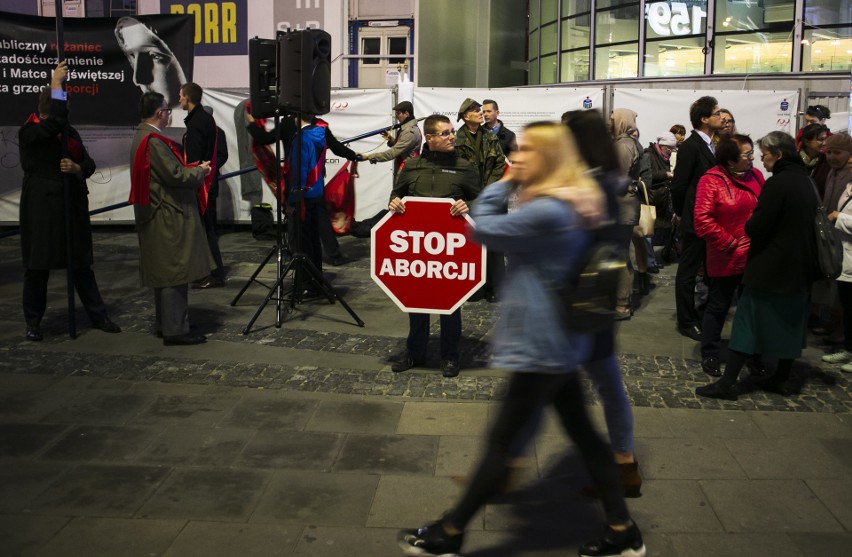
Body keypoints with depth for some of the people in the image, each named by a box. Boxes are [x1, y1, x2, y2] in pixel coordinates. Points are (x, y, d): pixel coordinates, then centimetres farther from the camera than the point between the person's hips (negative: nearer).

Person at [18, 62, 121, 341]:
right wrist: (56, 84, -21)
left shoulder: (70, 133, 11)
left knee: (81, 264, 12)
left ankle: (98, 316, 19)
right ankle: (33, 322, 16)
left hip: (72, 206, 5)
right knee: (38, 266, 3)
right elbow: (55, 121, -27)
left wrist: (77, 168, -16)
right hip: (41, 207, -5)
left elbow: (89, 163, 6)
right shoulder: (29, 132, -8)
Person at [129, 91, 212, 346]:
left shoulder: (143, 137, 14)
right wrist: (200, 171, -5)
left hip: (159, 217, 11)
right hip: (169, 218, -11)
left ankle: (164, 324, 25)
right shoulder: (153, 141, -19)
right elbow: (175, 175, -21)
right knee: (175, 272, -6)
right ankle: (175, 330, -2)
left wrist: (192, 170, 9)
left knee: (164, 273, 17)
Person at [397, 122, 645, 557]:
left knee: (499, 442, 2)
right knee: (583, 434, 17)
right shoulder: (570, 204, 9)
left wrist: (507, 182, -6)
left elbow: (482, 229, -15)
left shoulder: (545, 212, -24)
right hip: (558, 341, 10)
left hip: (539, 345, -10)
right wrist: (515, 187, 4)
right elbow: (509, 230, 19)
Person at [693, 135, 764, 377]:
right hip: (726, 258, -5)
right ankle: (709, 355, 20)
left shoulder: (756, 176, 4)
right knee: (718, 306, 8)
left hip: (755, 256, 5)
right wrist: (730, 244, -14)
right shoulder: (711, 180, -11)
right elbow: (702, 220, -16)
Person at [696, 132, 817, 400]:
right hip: (798, 267, 8)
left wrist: (749, 225, 1)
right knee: (790, 323, 15)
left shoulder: (777, 183, -18)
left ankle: (727, 383, -1)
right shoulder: (805, 182, 9)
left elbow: (756, 228, -21)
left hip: (770, 268, -8)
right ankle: (783, 379, 23)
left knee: (748, 323, -4)